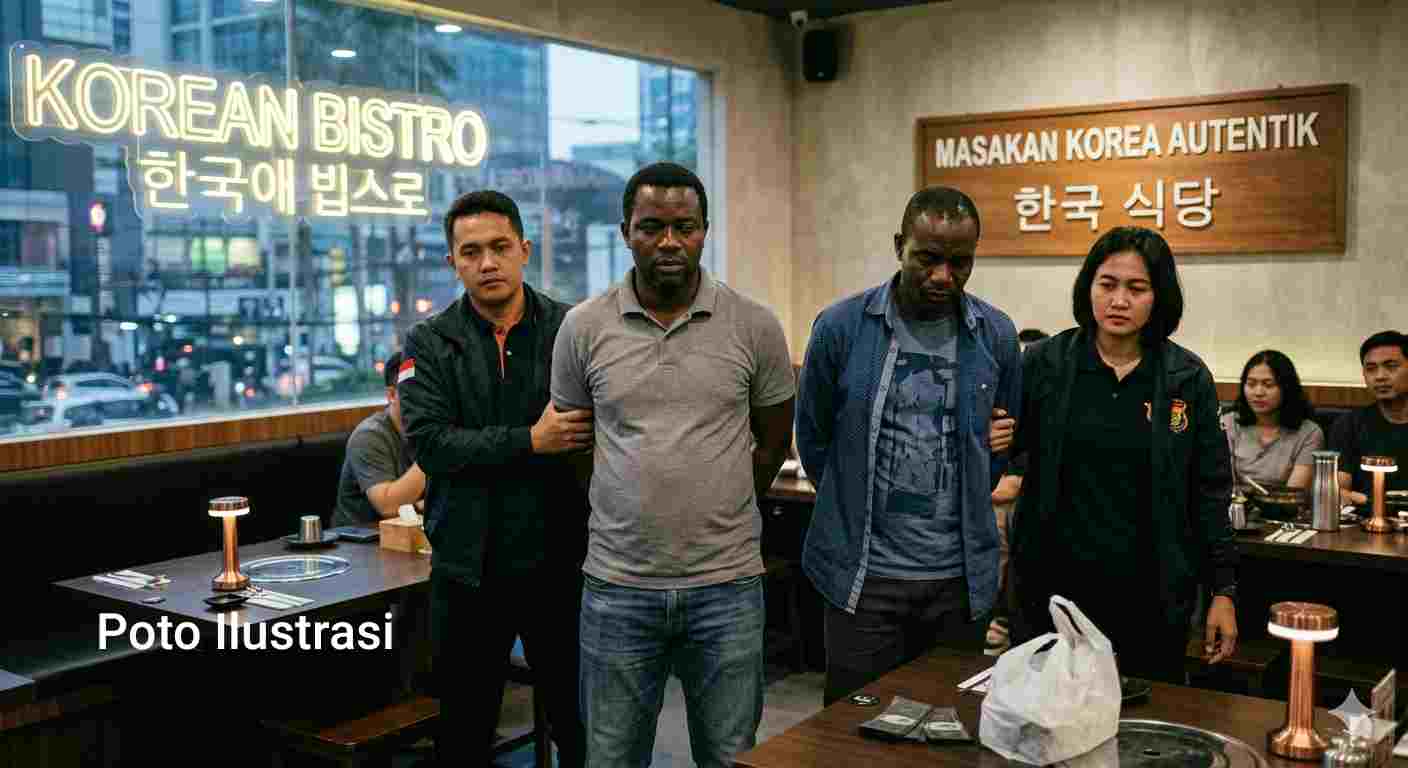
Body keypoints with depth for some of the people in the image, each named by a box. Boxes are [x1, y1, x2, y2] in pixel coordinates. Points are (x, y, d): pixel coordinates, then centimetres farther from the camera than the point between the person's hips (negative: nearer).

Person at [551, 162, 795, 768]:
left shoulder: (754, 326, -3)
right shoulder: (583, 327, -2)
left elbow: (772, 443, 8)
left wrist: (716, 508, 9)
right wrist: (630, 511, 10)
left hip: (728, 583, 0)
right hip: (617, 585, 1)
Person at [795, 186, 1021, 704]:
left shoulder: (995, 335, 2)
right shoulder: (840, 327, -5)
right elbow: (813, 439, 6)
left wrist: (965, 507, 6)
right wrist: (856, 512, 9)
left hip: (961, 578, 2)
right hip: (862, 576, -2)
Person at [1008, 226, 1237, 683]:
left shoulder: (1187, 379, 0)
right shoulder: (1044, 364, 0)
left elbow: (1209, 492, 4)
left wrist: (1223, 591, 1)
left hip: (1150, 595, 0)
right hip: (1054, 586, 0)